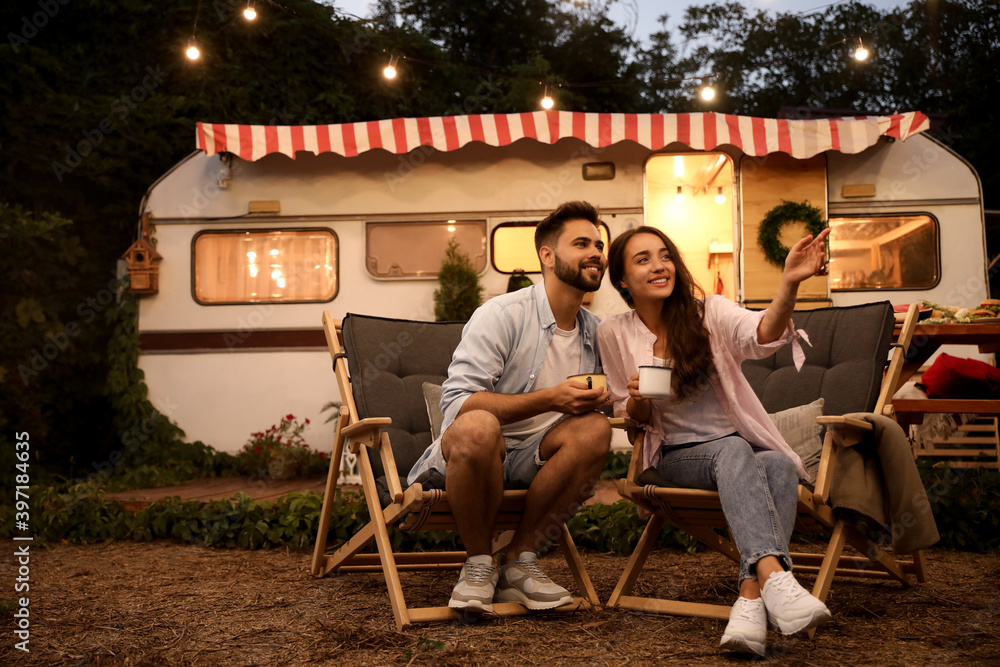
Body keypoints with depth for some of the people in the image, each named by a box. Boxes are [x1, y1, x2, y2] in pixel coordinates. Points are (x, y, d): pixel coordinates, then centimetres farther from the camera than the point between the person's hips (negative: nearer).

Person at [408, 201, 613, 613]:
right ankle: (478, 563, -13)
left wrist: (599, 401, -7)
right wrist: (549, 399, -27)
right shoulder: (502, 315, -12)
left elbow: (591, 406, 19)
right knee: (478, 426, -39)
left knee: (596, 428, -25)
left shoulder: (594, 332, 9)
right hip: (471, 455, -5)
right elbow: (456, 402, -21)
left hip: (534, 462, 5)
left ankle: (519, 560, -12)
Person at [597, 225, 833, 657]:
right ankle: (774, 576, -52)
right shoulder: (613, 334, 0)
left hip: (742, 442, 2)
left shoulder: (706, 310, -1)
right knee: (733, 451, -34)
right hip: (676, 456, -1)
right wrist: (638, 399, -17)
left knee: (780, 465, -32)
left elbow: (762, 336, -23)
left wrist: (789, 283, -42)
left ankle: (750, 599, -42)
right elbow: (629, 417, 8)